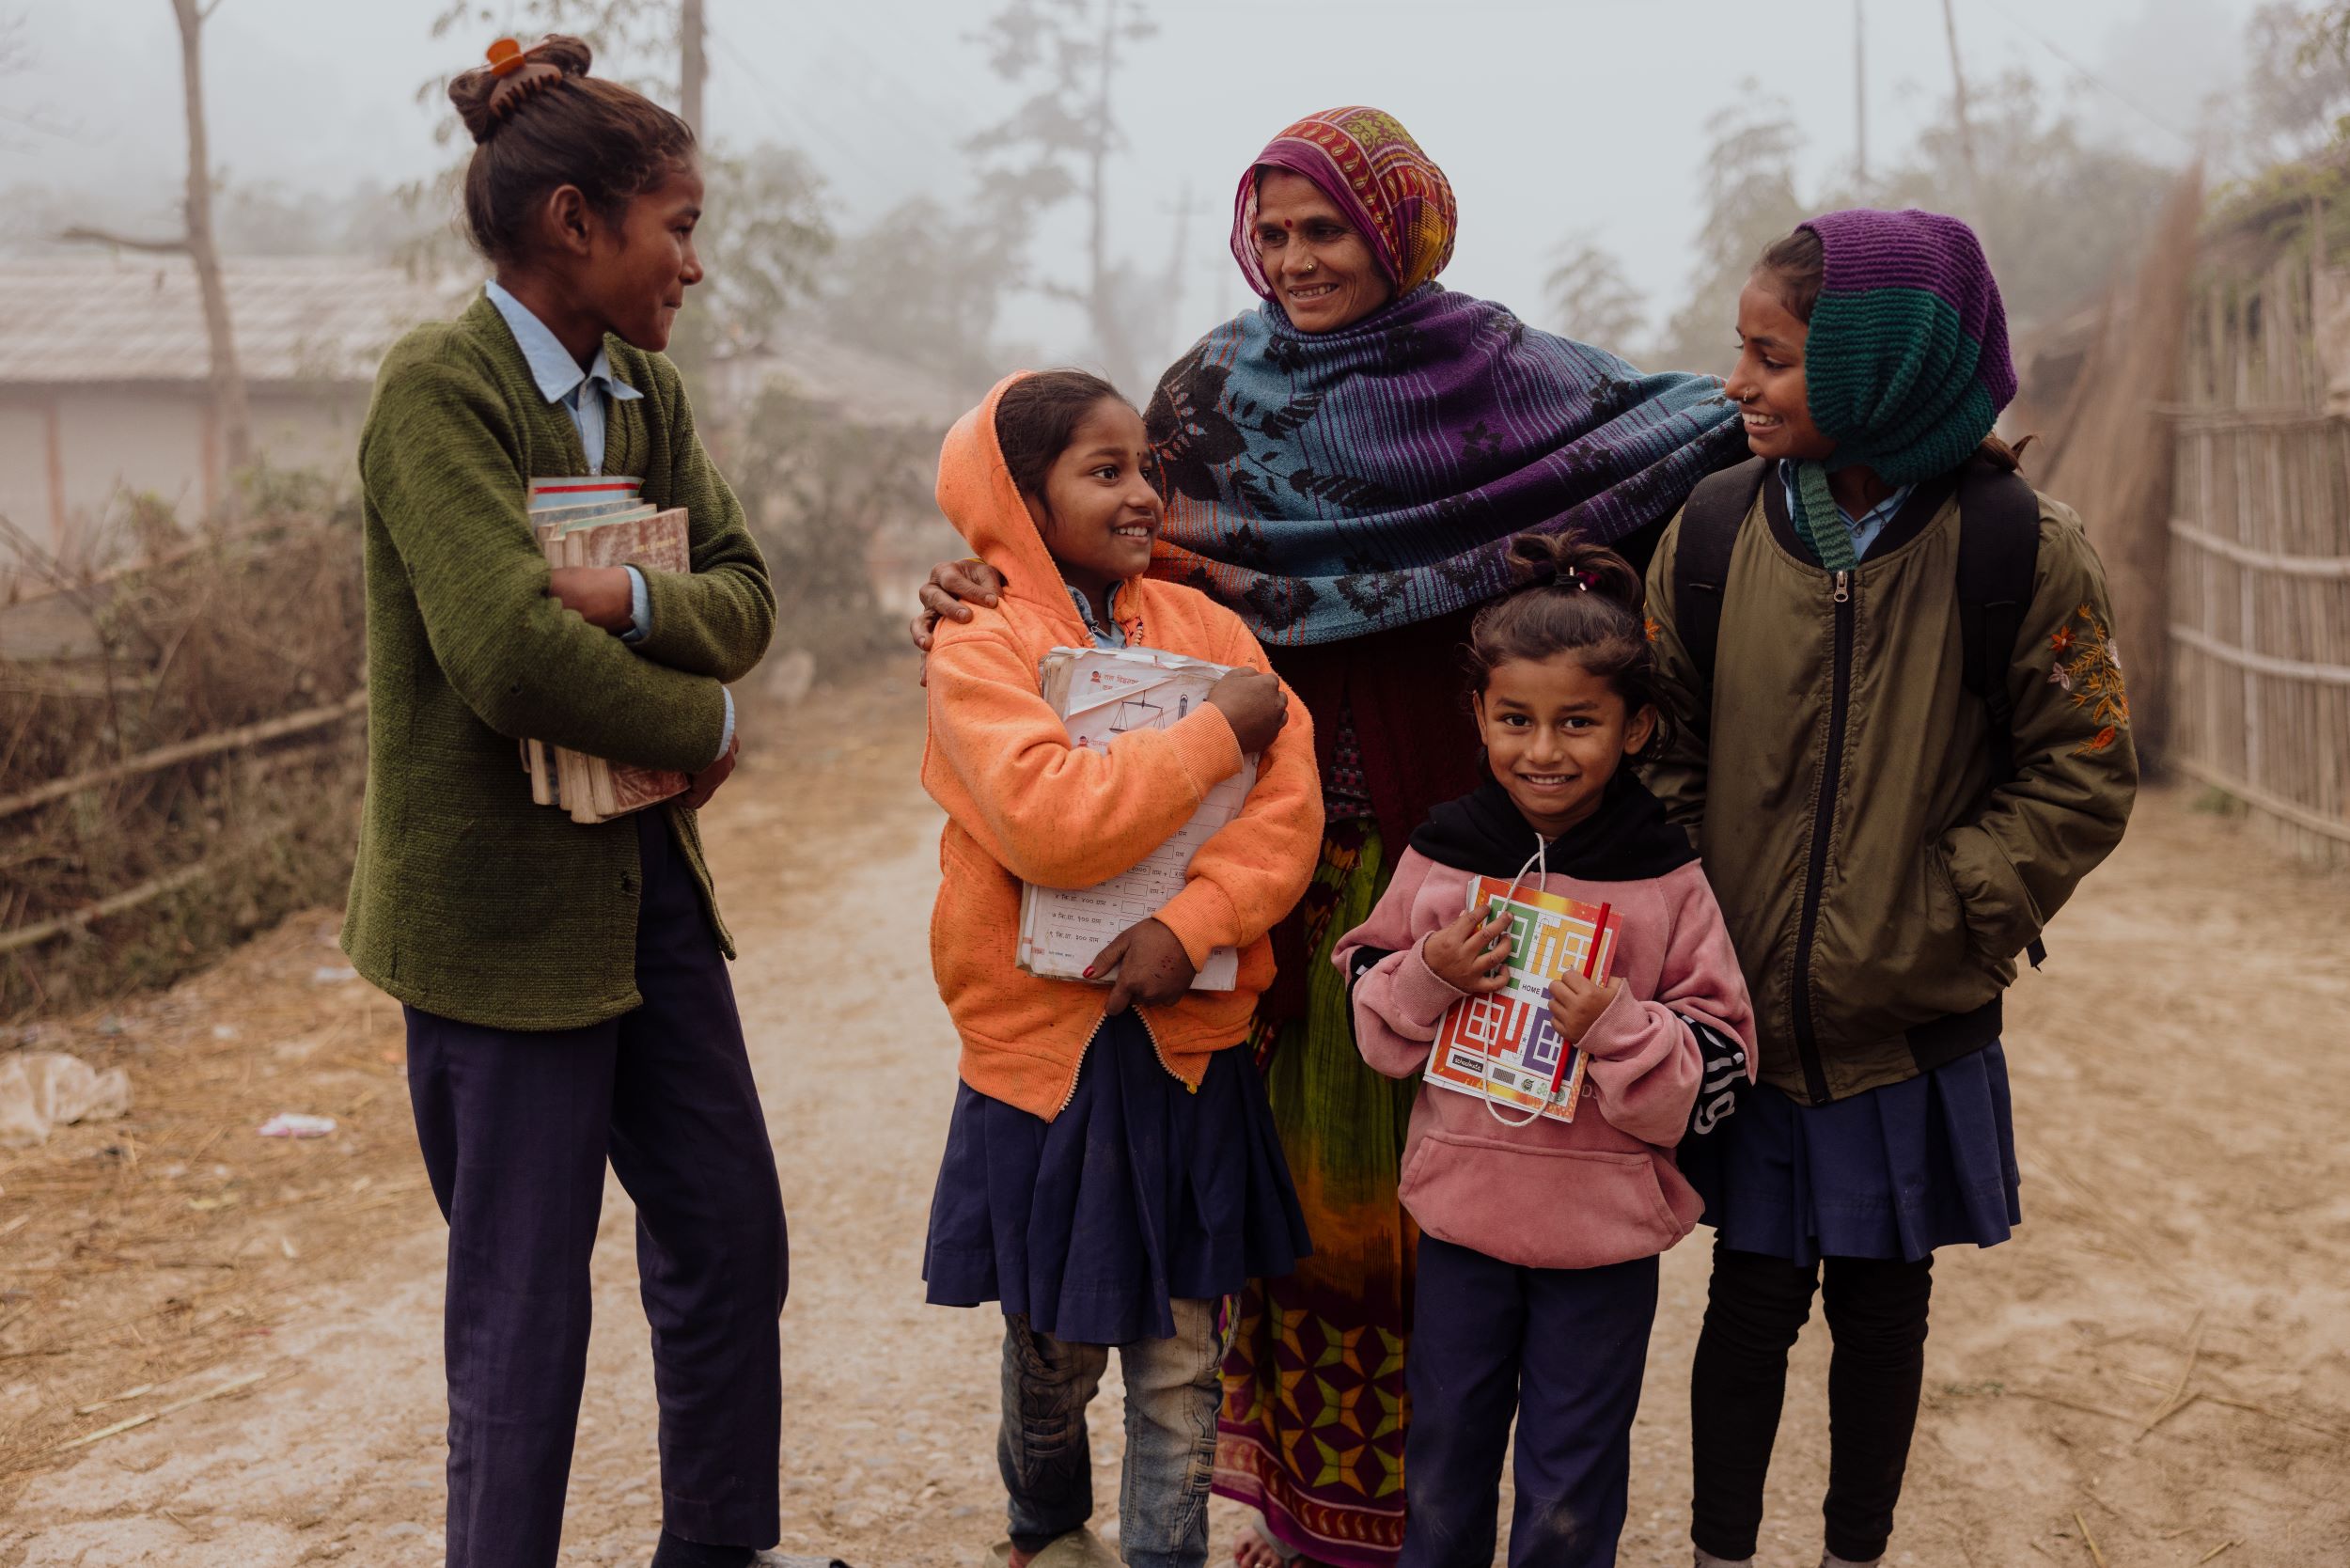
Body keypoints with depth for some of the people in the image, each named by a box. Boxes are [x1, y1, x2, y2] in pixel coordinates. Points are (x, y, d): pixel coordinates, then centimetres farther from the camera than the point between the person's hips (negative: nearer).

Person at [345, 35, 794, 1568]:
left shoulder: (647, 393, 9)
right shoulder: (439, 386, -16)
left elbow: (745, 594, 2)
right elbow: (512, 658, -26)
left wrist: (623, 599, -18)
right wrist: (700, 724, -11)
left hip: (647, 869, 8)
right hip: (504, 899, -8)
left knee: (733, 1234, 16)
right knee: (525, 1303, 4)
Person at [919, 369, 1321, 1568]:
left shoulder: (1202, 623, 5)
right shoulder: (977, 648, -8)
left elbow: (1290, 803, -5)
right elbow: (1050, 820, -24)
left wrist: (1191, 926, -20)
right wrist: (1220, 729, -16)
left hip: (1193, 1043, 3)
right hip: (1045, 1049, -2)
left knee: (1181, 1358, 8)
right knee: (1055, 1346, 15)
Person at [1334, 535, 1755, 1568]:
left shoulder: (1667, 879, -10)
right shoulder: (1441, 854, -4)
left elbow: (1717, 1072, -7)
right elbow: (1377, 1031, 5)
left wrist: (1618, 1028, -24)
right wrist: (1428, 974, -15)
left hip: (1606, 1228, -2)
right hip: (1461, 1209, 2)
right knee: (1441, 1468, 21)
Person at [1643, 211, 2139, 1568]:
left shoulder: (2020, 548, -10)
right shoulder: (1715, 527, -4)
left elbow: (2083, 779, -4)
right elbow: (1665, 745, 3)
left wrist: (1948, 914, -13)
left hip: (1912, 1030, 0)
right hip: (1745, 1015, 1)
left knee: (1883, 1299, 15)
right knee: (1754, 1298, 10)